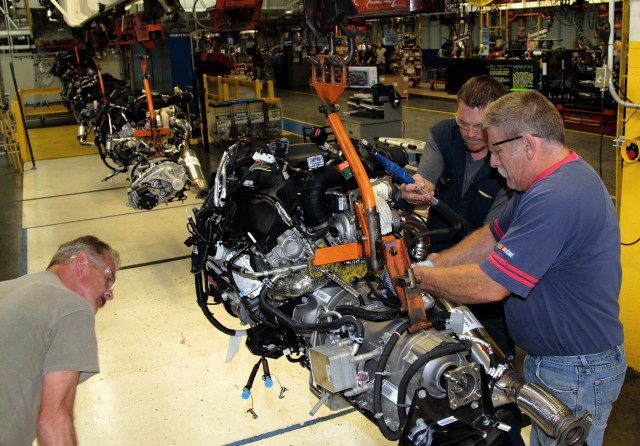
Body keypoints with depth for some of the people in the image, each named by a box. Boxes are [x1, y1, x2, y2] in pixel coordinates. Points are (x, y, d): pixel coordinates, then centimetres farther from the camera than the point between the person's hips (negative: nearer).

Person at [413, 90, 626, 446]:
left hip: (576, 375, -10)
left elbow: (489, 286, -30)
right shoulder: (555, 180, 6)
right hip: (547, 358, 10)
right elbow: (494, 237, 12)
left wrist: (422, 277, -16)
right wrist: (435, 263, 2)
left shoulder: (556, 199, -31)